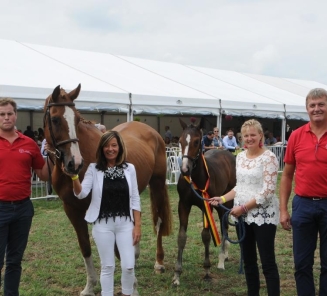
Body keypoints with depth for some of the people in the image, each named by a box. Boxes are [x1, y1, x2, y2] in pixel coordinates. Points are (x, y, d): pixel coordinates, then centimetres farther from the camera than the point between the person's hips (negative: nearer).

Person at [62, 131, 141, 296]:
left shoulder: (129, 169, 2)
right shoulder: (94, 169, -2)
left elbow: (135, 199, 4)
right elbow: (81, 194, -13)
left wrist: (137, 225, 0)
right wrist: (74, 177, -31)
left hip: (125, 223, 1)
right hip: (102, 224, -1)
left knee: (129, 265, 1)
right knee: (107, 266, 8)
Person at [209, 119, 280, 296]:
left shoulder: (268, 157, -13)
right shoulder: (240, 157, 9)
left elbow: (268, 191, -18)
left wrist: (244, 207, -19)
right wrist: (222, 199, 5)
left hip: (263, 215, -7)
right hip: (243, 215, 7)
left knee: (267, 261, -2)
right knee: (248, 260, 15)